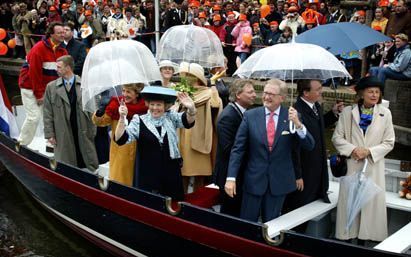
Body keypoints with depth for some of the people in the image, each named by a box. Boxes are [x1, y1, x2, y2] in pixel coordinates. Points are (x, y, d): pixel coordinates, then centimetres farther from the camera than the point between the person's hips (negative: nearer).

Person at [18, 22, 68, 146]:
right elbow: (34, 73, -20)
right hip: (31, 88, -6)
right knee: (34, 116, -9)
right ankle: (21, 145, 6)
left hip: (48, 89, 6)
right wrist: (39, 94, -17)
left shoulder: (62, 51, 1)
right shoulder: (39, 48, -19)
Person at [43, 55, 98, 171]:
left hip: (83, 132, 0)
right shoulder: (51, 87, 5)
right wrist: (49, 134, -1)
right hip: (63, 135, 0)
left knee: (91, 165, 6)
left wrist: (92, 131, 0)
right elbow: (48, 113, 5)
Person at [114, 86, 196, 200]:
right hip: (148, 176, -2)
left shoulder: (171, 117, 5)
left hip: (171, 175, 2)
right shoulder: (139, 121, -1)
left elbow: (188, 121, -12)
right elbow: (120, 139, -8)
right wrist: (122, 118, -24)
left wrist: (191, 109, -33)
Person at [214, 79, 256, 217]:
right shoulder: (228, 116, -19)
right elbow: (228, 148, -24)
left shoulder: (243, 112, 8)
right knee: (231, 214, 4)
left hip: (241, 174, 8)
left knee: (238, 212, 16)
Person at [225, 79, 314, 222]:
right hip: (254, 179, 0)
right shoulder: (250, 115, -4)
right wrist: (231, 178, -10)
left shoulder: (292, 116, -3)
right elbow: (238, 149, -3)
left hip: (279, 181, 0)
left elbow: (309, 146, -7)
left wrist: (298, 124, -24)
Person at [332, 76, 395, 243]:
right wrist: (352, 149, -14)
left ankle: (368, 237, 16)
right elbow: (337, 137, 2)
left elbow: (389, 142, 2)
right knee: (348, 202, 5)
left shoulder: (385, 113, -2)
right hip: (352, 165, 0)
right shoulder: (347, 112, -1)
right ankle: (347, 236, 17)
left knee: (373, 202, 2)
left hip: (374, 166, 0)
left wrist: (369, 151, -12)